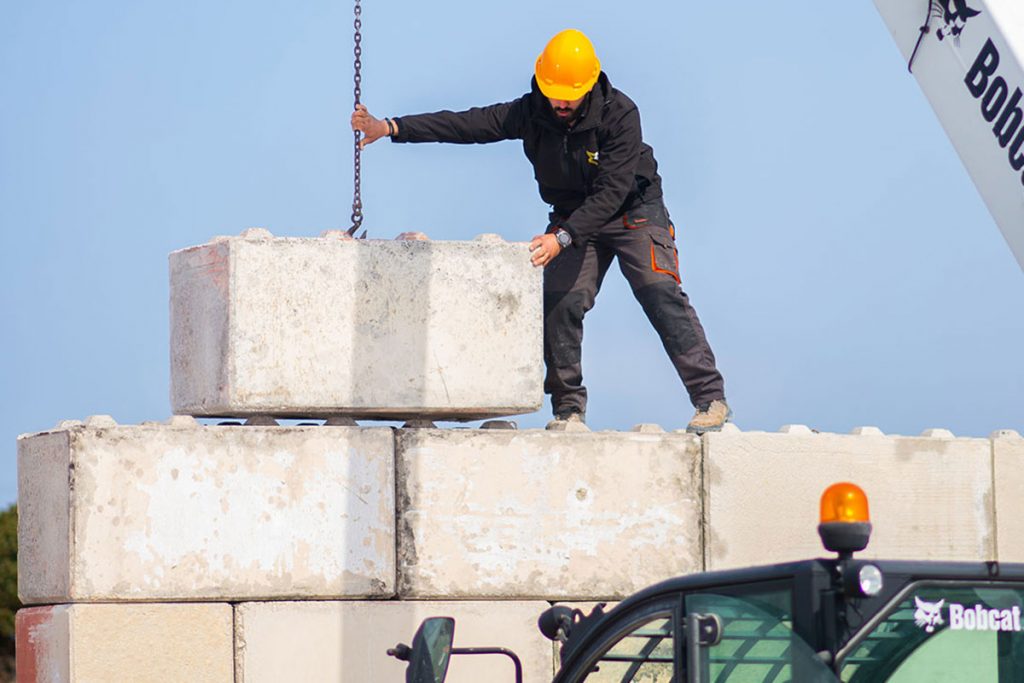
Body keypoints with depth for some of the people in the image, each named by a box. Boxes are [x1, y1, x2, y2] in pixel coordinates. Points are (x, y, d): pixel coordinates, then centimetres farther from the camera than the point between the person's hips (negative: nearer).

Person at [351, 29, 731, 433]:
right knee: (560, 300, -15)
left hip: (634, 212, -4)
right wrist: (391, 128, -24)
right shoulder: (531, 113, -13)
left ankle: (710, 399, -17)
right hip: (574, 219, 4)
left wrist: (562, 238, -40)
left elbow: (612, 191, -31)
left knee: (661, 294, -19)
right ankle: (568, 407, -4)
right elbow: (466, 125, -16)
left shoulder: (619, 114, -26)